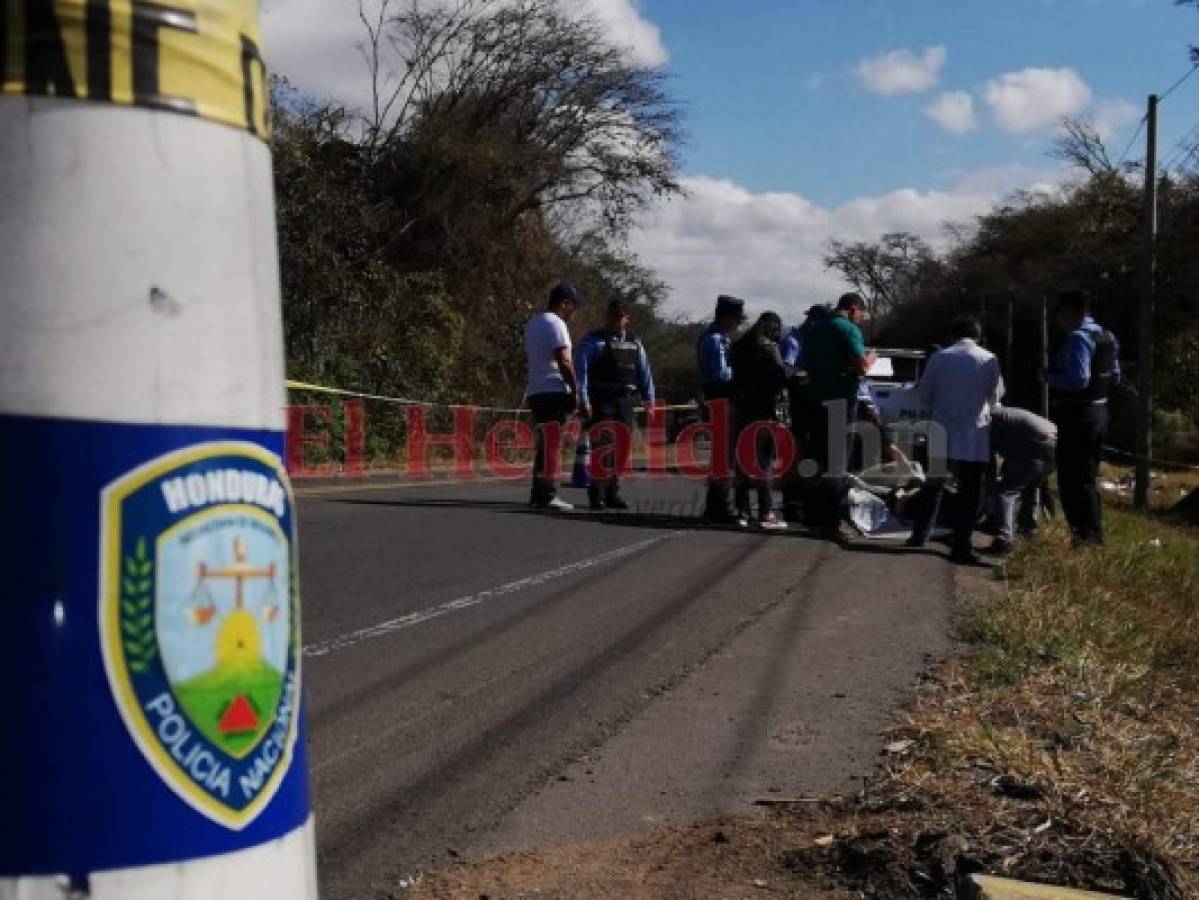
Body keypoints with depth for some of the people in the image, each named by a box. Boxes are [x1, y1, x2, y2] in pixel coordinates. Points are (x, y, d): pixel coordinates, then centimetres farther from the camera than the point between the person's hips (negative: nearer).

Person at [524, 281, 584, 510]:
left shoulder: (532, 323, 19)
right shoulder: (556, 324, -11)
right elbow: (564, 361, -18)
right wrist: (575, 390, -13)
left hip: (535, 391, 9)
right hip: (553, 391, -9)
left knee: (544, 444, 13)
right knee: (551, 444, -8)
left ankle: (538, 494, 15)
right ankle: (547, 494, -9)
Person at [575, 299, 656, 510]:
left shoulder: (634, 342, 16)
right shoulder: (593, 341, -1)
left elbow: (644, 371, 17)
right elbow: (581, 370, -8)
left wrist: (649, 398, 9)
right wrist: (583, 400, -16)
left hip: (626, 402, 5)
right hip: (601, 403, -5)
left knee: (622, 448, 7)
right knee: (603, 447, -11)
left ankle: (612, 494, 17)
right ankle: (596, 495, -4)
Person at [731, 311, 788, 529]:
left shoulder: (739, 346, 12)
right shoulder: (768, 347, -10)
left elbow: (736, 376, 14)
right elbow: (781, 376, -15)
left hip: (741, 407, 7)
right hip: (763, 409, -7)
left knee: (742, 460, 11)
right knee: (764, 461, -6)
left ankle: (742, 511, 13)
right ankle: (766, 514, -8)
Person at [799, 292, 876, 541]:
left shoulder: (813, 329, 14)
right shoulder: (849, 329, -10)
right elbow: (861, 366, -18)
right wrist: (870, 358, 1)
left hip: (815, 398, 7)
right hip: (840, 400, -7)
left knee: (816, 456, 13)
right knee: (838, 463, -4)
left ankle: (814, 514, 19)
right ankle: (832, 520, -5)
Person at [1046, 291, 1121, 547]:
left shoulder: (1078, 338, -18)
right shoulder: (1106, 336, 12)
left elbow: (1078, 379, -27)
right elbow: (1114, 378, 17)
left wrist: (1050, 377, -12)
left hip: (1077, 417, -10)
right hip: (1098, 412, 10)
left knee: (1072, 480, -2)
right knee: (1088, 478, 19)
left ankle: (1084, 537, 0)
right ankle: (1094, 535, 27)